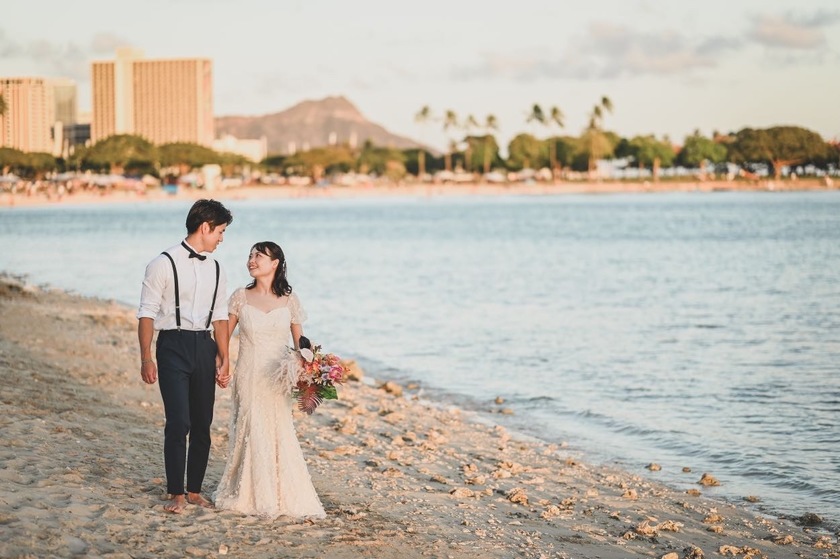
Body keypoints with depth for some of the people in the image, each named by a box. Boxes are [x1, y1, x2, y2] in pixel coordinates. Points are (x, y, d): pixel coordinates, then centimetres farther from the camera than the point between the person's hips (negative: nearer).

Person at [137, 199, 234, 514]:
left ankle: (194, 491, 20)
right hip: (173, 345, -6)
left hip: (204, 346, 6)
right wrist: (146, 359, -13)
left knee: (202, 424, 8)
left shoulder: (216, 270, 12)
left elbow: (220, 317, 14)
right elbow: (147, 313, -8)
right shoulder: (164, 263, -6)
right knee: (178, 422, -10)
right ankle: (176, 494, 0)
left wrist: (224, 360, 8)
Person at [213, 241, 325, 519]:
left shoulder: (289, 300, 3)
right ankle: (248, 494, 13)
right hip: (248, 377, 0)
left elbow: (299, 342, 7)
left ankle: (285, 497, 8)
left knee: (278, 433, -3)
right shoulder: (241, 297, 2)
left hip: (276, 379, 0)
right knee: (249, 432, 1)